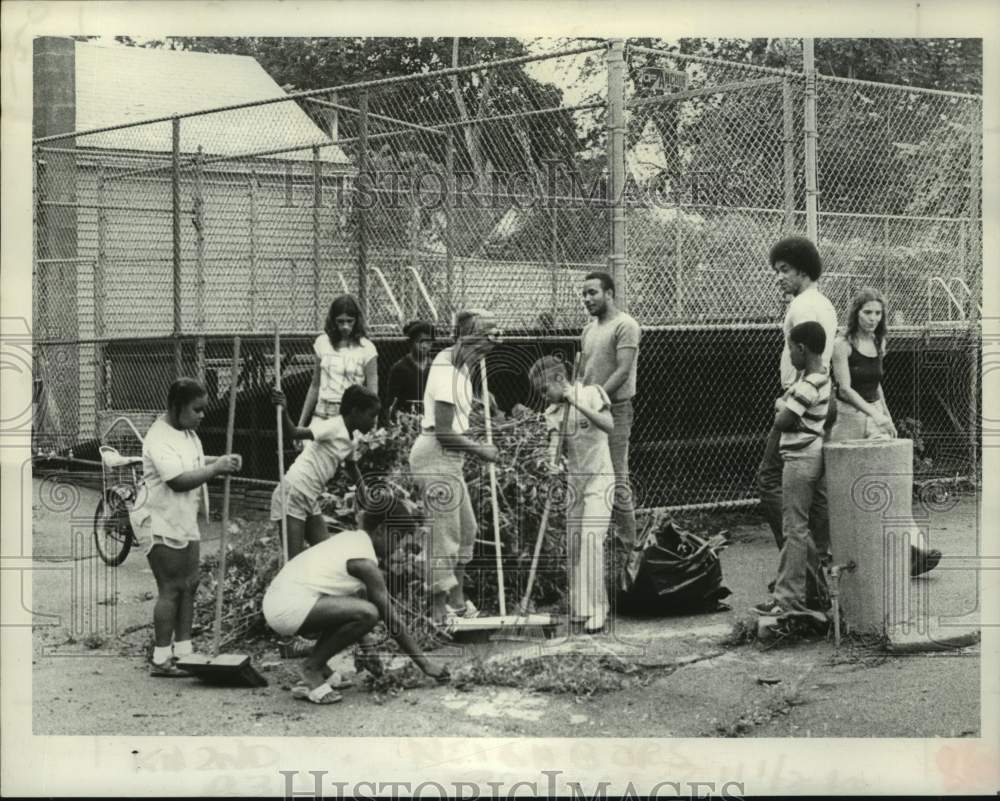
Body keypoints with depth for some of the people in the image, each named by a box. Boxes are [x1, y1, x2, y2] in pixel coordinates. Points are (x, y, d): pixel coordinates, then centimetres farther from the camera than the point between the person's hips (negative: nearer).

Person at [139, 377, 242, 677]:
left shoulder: (187, 432, 9)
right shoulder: (159, 439, -21)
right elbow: (179, 480, -30)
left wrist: (221, 460, 8)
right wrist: (216, 469, -25)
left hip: (186, 522, 10)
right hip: (161, 524, -10)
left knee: (189, 586, 10)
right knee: (170, 589, -7)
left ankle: (183, 652, 18)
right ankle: (161, 660, -1)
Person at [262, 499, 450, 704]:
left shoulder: (348, 539, 17)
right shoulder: (365, 561, -10)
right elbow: (391, 620, -7)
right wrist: (425, 664, -1)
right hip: (289, 609, -10)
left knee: (360, 596, 21)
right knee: (367, 613, -23)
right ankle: (312, 666, -5)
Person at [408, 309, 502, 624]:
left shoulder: (458, 366, 11)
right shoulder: (447, 373, -21)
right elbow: (444, 431, -21)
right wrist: (479, 450, -11)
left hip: (449, 456, 10)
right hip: (436, 456, -10)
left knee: (466, 528, 17)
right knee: (445, 533, -3)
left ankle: (457, 598, 29)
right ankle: (439, 609, 7)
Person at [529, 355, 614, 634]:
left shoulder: (591, 394, -8)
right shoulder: (553, 412, 5)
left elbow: (609, 425, -22)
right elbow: (554, 443, -8)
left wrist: (578, 404, -28)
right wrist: (552, 463, -30)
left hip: (599, 477, -6)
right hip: (573, 479, 6)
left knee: (591, 538, -15)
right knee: (572, 543, 4)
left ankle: (594, 610, -12)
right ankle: (578, 608, 13)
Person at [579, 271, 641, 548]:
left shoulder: (625, 326, -8)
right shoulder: (588, 329, 18)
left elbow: (623, 371, -16)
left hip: (615, 410, -8)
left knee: (616, 478, -7)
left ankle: (628, 541, -1)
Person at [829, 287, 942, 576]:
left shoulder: (878, 344, 11)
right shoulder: (843, 345, -8)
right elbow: (845, 388, -14)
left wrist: (887, 416, 16)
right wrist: (873, 413, -23)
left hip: (875, 416, 5)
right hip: (849, 417, -5)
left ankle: (912, 545, -15)